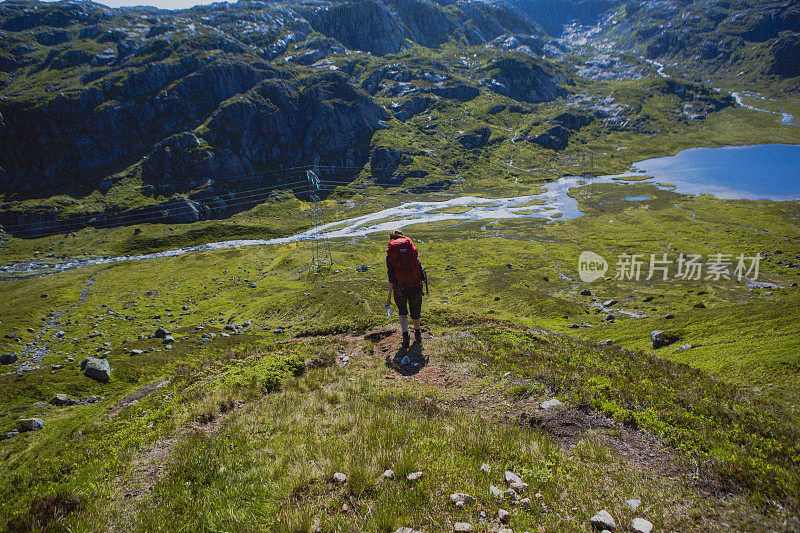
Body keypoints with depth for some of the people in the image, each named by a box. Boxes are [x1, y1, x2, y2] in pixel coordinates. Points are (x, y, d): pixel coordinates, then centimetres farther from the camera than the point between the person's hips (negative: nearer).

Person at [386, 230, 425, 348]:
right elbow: (418, 266, 3)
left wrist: (389, 295, -1)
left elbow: (391, 277, -8)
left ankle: (405, 335, 9)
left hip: (400, 289, -1)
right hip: (416, 287, 1)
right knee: (415, 311, 23)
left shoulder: (390, 255, -5)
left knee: (402, 312, 24)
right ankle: (417, 335, 42)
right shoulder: (411, 249, 1)